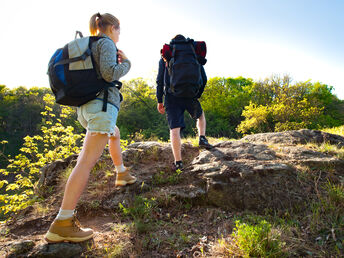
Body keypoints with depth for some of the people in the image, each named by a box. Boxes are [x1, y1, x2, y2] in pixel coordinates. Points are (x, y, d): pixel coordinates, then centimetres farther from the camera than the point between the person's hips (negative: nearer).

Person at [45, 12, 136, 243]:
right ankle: (62, 224, -18)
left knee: (115, 134, 35)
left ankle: (122, 174, 45)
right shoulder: (106, 43, -2)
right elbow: (109, 73, -17)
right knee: (87, 161, -15)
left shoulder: (88, 46, 23)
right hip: (103, 104, -10)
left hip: (85, 107, 10)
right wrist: (126, 63, 2)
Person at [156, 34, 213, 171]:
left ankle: (178, 162, -5)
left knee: (174, 129, -2)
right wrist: (197, 95, 18)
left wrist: (159, 101, 6)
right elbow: (204, 79, 7)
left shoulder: (165, 58, 10)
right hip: (190, 96, 1)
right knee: (200, 115, 30)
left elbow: (160, 80, 3)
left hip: (171, 97, -1)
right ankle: (202, 138, 12)